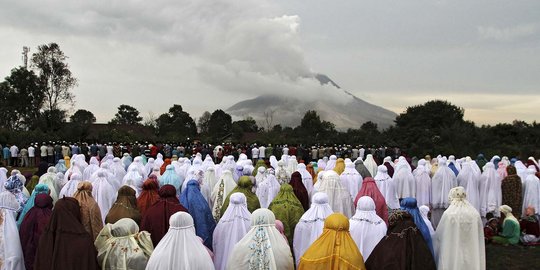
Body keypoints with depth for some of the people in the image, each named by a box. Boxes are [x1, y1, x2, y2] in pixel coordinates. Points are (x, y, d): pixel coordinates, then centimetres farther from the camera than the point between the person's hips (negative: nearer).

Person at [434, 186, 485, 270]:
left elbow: (438, 236, -1)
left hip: (452, 257, -3)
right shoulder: (475, 214, 0)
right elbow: (480, 239, 7)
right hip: (473, 257, 3)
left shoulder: (448, 214, -11)